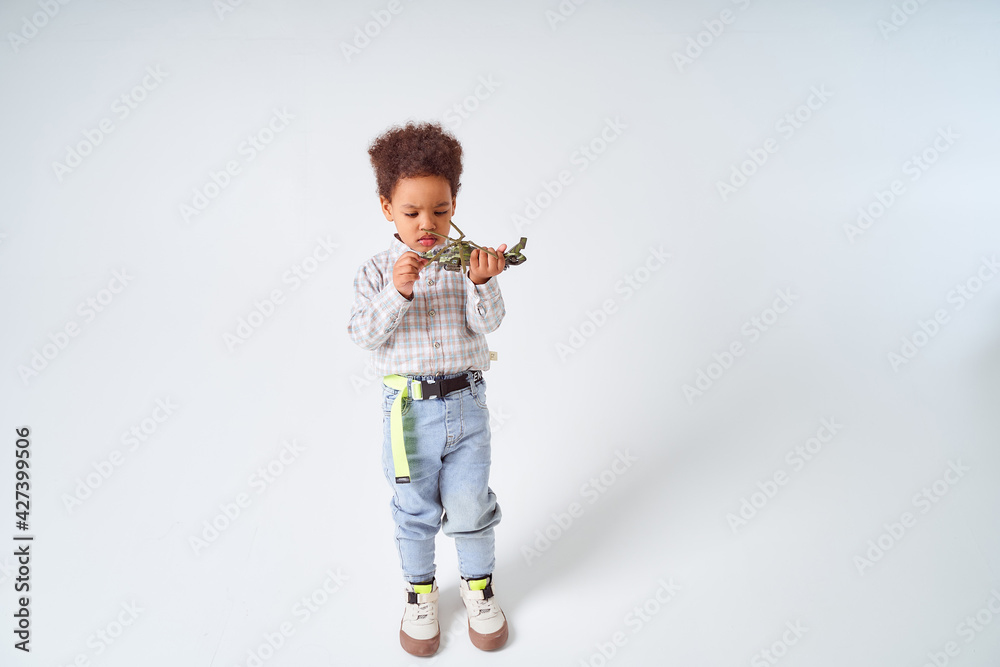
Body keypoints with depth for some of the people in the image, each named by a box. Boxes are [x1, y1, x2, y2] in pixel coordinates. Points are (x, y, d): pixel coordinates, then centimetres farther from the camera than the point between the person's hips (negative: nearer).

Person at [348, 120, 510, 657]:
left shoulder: (466, 264, 0)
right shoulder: (377, 272, -2)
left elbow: (488, 323, -9)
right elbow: (364, 333, -11)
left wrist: (483, 284, -28)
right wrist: (396, 292, -25)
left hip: (466, 401, 1)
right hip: (408, 407, 0)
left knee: (470, 503, 11)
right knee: (415, 509, 13)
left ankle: (478, 584, 36)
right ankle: (420, 592, 36)